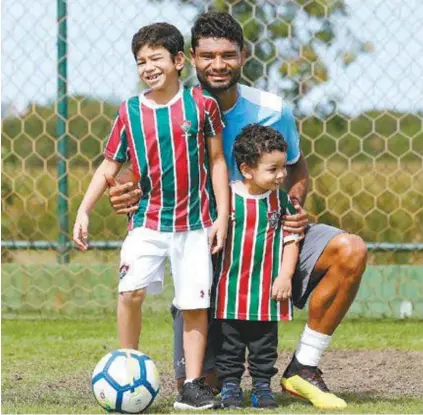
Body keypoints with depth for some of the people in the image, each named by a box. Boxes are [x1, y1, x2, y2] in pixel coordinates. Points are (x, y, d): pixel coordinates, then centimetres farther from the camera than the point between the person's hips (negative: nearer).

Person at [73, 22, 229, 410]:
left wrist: (222, 216, -1)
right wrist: (83, 211, -3)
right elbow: (110, 166, 6)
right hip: (147, 220, 0)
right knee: (131, 291, -17)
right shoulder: (130, 112, 1)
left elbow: (216, 161, 3)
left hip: (195, 222, 0)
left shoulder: (202, 105, -2)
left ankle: (193, 384, 8)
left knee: (195, 303, 1)